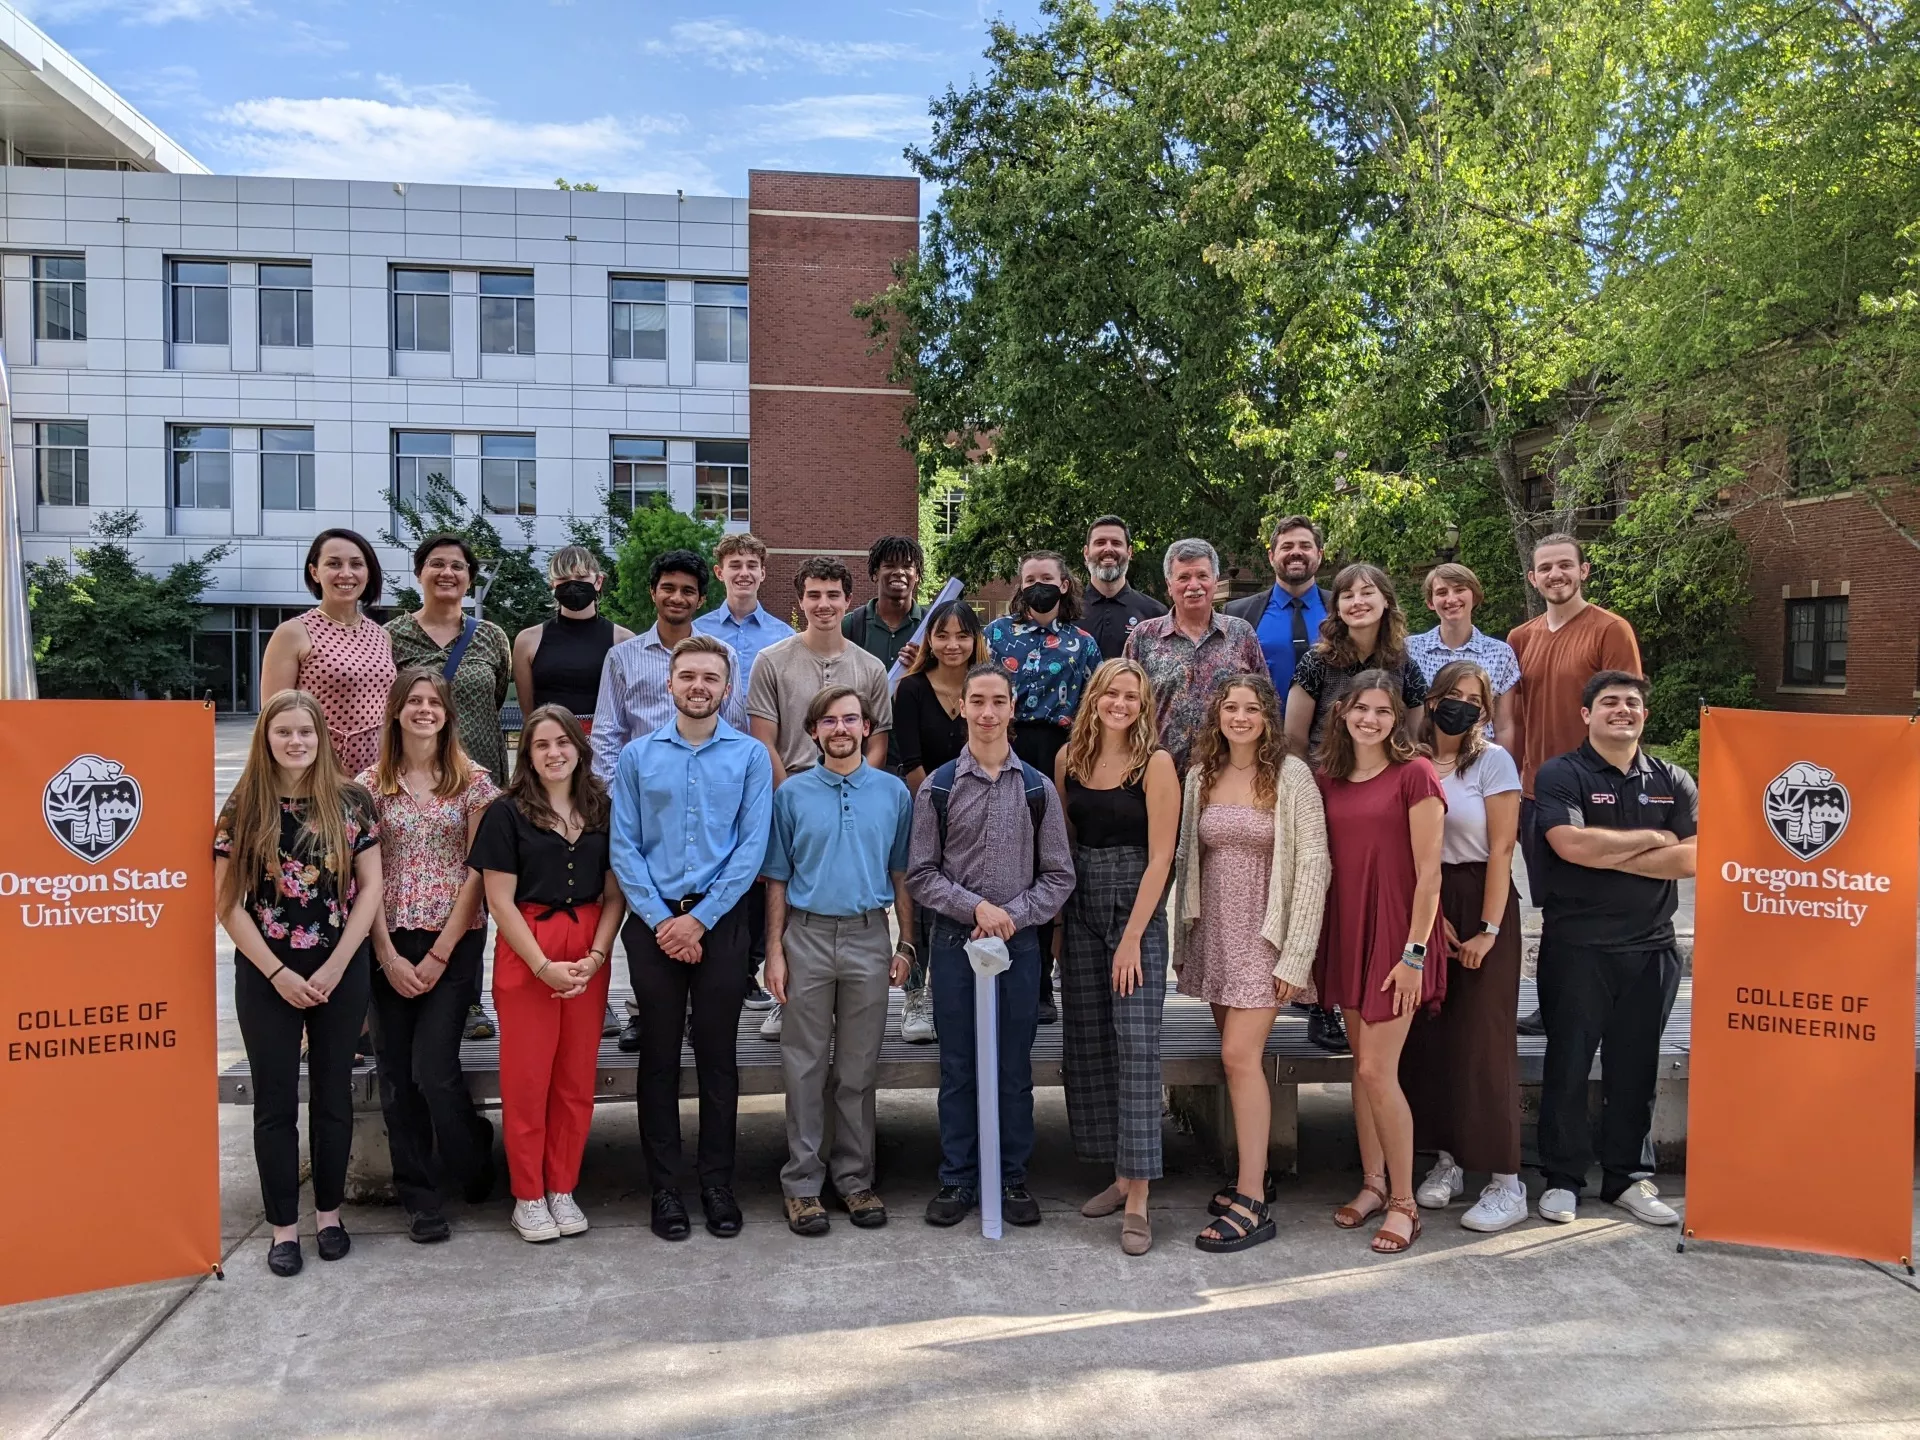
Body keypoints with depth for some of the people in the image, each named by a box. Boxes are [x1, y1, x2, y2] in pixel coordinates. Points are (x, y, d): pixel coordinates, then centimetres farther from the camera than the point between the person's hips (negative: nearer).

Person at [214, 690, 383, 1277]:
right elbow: (227, 902, -4)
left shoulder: (351, 802, -2)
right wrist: (278, 973, -10)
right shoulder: (243, 809, -3)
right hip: (266, 976, 0)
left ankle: (329, 1212, 26)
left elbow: (370, 888, -2)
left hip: (341, 972, 0)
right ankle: (283, 1225, 19)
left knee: (332, 1095, 10)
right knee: (275, 1102, 7)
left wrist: (334, 968, -9)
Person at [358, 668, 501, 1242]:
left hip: (454, 942, -2)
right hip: (389, 946, 2)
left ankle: (474, 1167, 21)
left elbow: (477, 872, -3)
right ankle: (420, 1199, 19)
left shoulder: (473, 781, 0)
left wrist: (439, 954, -8)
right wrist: (388, 955, -6)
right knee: (398, 1076, 5)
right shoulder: (371, 785, 5)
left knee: (432, 1069, -8)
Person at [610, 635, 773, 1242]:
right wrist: (662, 920, -9)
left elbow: (752, 847, -4)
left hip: (721, 921, -1)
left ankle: (717, 1184, 19)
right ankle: (664, 1187, 19)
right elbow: (623, 847, 0)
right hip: (654, 923, 1)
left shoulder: (751, 756, 1)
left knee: (717, 1055, 7)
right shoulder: (637, 756, 4)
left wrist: (700, 919, -10)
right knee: (659, 1056, 8)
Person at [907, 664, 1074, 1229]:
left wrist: (1012, 915, -11)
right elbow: (920, 875, -1)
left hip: (1020, 940, 1)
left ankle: (1013, 1178, 23)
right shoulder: (938, 787, 0)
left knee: (1014, 1068, 9)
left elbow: (1058, 876, 2)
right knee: (958, 1067, 8)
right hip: (954, 940, 0)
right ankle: (957, 1180, 21)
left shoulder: (1037, 789, 3)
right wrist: (976, 907, -13)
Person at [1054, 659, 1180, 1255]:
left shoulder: (1156, 764, -8)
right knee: (1088, 1043, 8)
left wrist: (1132, 938, -15)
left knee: (1136, 1045, -8)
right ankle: (1120, 1175, 22)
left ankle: (1137, 1200, -3)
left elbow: (1160, 857, -11)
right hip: (1079, 909, 5)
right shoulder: (1069, 759, 6)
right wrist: (1056, 919, 7)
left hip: (1136, 909, -5)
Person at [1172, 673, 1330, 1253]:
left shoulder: (1291, 775, -8)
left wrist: (1296, 955, -15)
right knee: (1239, 1058, 11)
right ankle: (1253, 1174, 27)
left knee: (1240, 1055, -11)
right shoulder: (1201, 775, 7)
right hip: (1215, 932, 5)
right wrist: (1184, 941, 10)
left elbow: (1312, 865, -11)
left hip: (1265, 934, -5)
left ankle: (1251, 1204, -3)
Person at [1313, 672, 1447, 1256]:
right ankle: (1373, 1183, 27)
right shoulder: (1326, 780, 8)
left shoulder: (1414, 775, -9)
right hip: (1346, 931, 6)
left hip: (1396, 933, -6)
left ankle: (1403, 1202, 10)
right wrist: (1314, 945, 10)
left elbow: (1429, 873, -11)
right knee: (1362, 1063, 13)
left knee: (1377, 1070, -6)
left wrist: (1414, 952, -14)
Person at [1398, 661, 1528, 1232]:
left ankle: (1507, 1182, 3)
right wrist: (1430, 913, -7)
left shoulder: (1493, 761, -4)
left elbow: (1501, 850, -7)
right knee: (1428, 1036, 5)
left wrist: (1488, 930, -12)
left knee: (1482, 1042, -5)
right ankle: (1446, 1160, 19)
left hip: (1480, 903, -4)